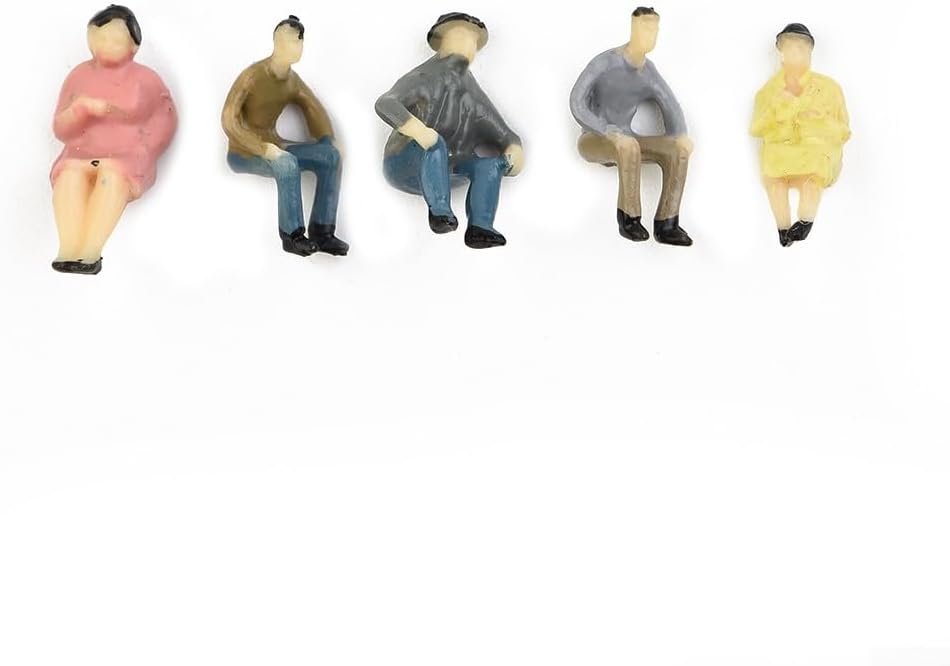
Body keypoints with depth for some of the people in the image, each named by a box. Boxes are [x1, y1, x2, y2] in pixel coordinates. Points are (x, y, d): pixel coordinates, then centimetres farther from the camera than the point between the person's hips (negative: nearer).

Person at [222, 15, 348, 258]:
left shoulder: (292, 79, 1)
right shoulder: (251, 76, -20)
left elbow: (314, 109, 12)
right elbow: (229, 121, -25)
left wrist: (328, 144, -4)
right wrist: (264, 148, -33)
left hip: (273, 146, 7)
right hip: (243, 154, -7)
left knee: (331, 156, -14)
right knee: (287, 163, -37)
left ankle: (321, 231, -14)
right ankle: (293, 235, -22)